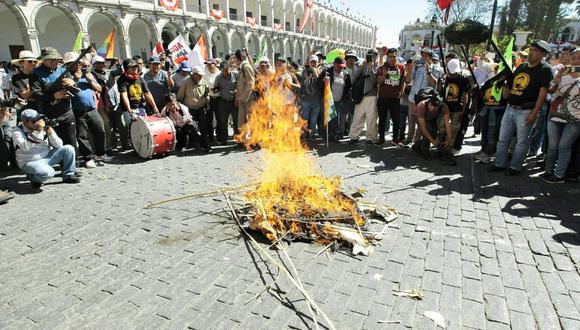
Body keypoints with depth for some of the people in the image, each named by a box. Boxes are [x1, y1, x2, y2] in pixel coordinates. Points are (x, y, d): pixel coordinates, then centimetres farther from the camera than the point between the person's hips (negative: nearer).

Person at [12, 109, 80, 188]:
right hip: (31, 162, -5)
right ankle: (33, 178, 1)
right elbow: (26, 147, -29)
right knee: (48, 172, -37)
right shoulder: (18, 131, -8)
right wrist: (38, 132, -32)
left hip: (48, 157, 6)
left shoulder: (44, 128, 3)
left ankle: (68, 176, 1)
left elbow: (59, 145, -2)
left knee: (69, 149, -11)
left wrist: (51, 133, -18)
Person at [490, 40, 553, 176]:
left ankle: (515, 166, 14)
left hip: (525, 111, -6)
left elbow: (543, 93, -13)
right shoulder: (521, 66, 13)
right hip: (510, 108, 7)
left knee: (522, 142, 4)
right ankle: (500, 163, 21)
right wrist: (504, 82, 0)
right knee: (503, 139, 11)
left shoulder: (545, 70, -7)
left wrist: (534, 113, -18)